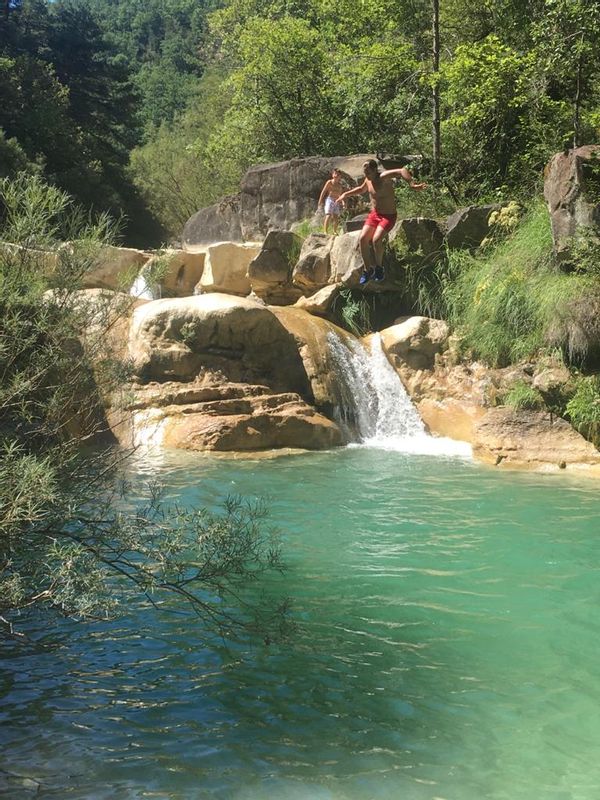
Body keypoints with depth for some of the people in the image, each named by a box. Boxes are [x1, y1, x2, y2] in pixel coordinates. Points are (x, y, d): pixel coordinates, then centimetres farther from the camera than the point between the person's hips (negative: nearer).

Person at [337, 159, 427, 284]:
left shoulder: (384, 177, -24)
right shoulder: (368, 180, 1)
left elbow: (402, 171, -41)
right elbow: (361, 189, 26)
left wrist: (412, 184, -56)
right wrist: (346, 194, 21)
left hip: (388, 216, -7)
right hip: (374, 214, 7)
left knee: (376, 240, -26)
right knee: (362, 239, -9)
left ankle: (379, 268, -3)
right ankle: (367, 270, 3)